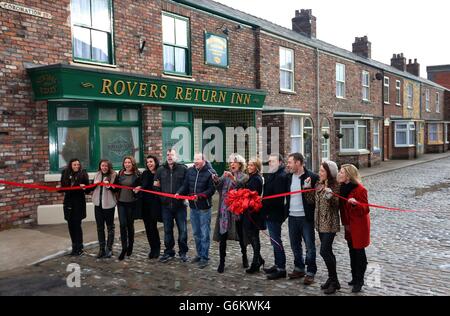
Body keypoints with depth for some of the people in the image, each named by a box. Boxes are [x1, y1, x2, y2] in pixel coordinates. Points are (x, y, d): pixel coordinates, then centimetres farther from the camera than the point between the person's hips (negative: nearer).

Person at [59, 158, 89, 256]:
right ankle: (75, 245, 20)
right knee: (70, 224, 8)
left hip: (79, 202, -4)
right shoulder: (65, 174, 6)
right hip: (68, 202, 4)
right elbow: (63, 187, 12)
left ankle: (78, 247, 5)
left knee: (77, 224, -4)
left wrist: (84, 187, -24)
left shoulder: (83, 173, -3)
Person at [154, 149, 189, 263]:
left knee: (182, 229, 3)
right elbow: (156, 185, 18)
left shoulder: (183, 169, -4)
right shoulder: (161, 170, 9)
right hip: (166, 205, 3)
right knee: (167, 230, 11)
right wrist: (156, 185, -3)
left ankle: (183, 252, 17)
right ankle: (169, 252, 24)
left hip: (180, 204, -3)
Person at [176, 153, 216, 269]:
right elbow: (185, 185, 8)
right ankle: (199, 254, 30)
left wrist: (200, 196, -25)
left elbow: (211, 190, -15)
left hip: (204, 207, -6)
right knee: (196, 233, 16)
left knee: (205, 234, 1)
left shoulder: (210, 172, -12)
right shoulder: (190, 171, 3)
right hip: (193, 207, 6)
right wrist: (179, 193, -10)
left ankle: (204, 258, 10)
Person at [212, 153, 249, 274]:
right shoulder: (226, 175, 12)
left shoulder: (244, 176, 2)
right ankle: (222, 262, 6)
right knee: (222, 237, -1)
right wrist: (216, 180, -29)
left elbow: (240, 184, -21)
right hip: (225, 210, 2)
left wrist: (232, 177, -39)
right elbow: (220, 185, -8)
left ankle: (244, 257, 31)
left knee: (241, 235, 11)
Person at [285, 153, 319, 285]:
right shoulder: (289, 177, 8)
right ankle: (299, 268, 30)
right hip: (292, 216, 6)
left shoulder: (312, 177, -11)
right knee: (295, 244, 15)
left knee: (310, 245, 3)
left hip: (306, 217, -6)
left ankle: (310, 272, 14)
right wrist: (286, 209, 8)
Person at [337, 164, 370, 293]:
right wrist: (345, 223, 10)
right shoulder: (343, 188, 2)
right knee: (352, 252, 16)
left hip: (359, 226, -7)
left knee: (359, 253, 3)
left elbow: (365, 209, -20)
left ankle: (359, 281, 16)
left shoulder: (360, 189, -21)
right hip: (349, 225, 8)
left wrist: (356, 203, -39)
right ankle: (355, 278, 29)